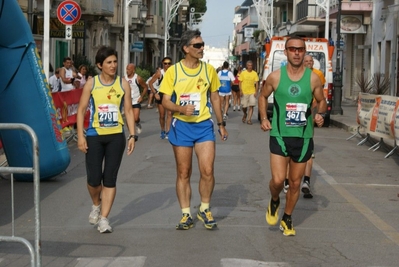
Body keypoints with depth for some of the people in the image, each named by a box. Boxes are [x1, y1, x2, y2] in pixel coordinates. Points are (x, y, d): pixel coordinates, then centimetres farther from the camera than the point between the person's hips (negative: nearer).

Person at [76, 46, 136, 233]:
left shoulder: (123, 84, 3)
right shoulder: (91, 83, -1)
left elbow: (128, 111, 6)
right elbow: (81, 109, 0)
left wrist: (132, 136, -2)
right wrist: (80, 136, -7)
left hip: (116, 136, 1)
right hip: (94, 135, -1)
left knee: (110, 179, 0)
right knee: (94, 178, -3)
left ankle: (103, 218, 7)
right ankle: (96, 205, 29)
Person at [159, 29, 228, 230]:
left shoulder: (209, 69, 2)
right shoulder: (173, 71, -5)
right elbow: (165, 101, -4)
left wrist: (221, 124, 14)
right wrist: (182, 108, -24)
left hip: (204, 125, 1)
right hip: (181, 126, -1)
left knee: (207, 171, -7)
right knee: (183, 173, 5)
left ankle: (204, 210, 14)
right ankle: (186, 215, 16)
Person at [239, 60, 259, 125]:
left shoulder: (255, 73, 2)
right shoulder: (243, 73, 1)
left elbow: (256, 83, 3)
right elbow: (240, 82, 2)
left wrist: (256, 92, -6)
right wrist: (240, 91, -8)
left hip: (252, 92, 0)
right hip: (244, 92, 0)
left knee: (251, 106, -6)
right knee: (244, 106, 4)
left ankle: (249, 119, -2)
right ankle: (245, 114, 34)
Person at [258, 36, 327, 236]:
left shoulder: (313, 78, -3)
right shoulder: (275, 77, -4)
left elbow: (321, 101, 11)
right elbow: (263, 96, 12)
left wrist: (320, 114, -10)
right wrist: (264, 118, -1)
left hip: (303, 137, 1)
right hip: (280, 135, -1)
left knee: (295, 182, 10)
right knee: (278, 180, -14)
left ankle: (287, 219, 31)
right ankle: (274, 202, 21)